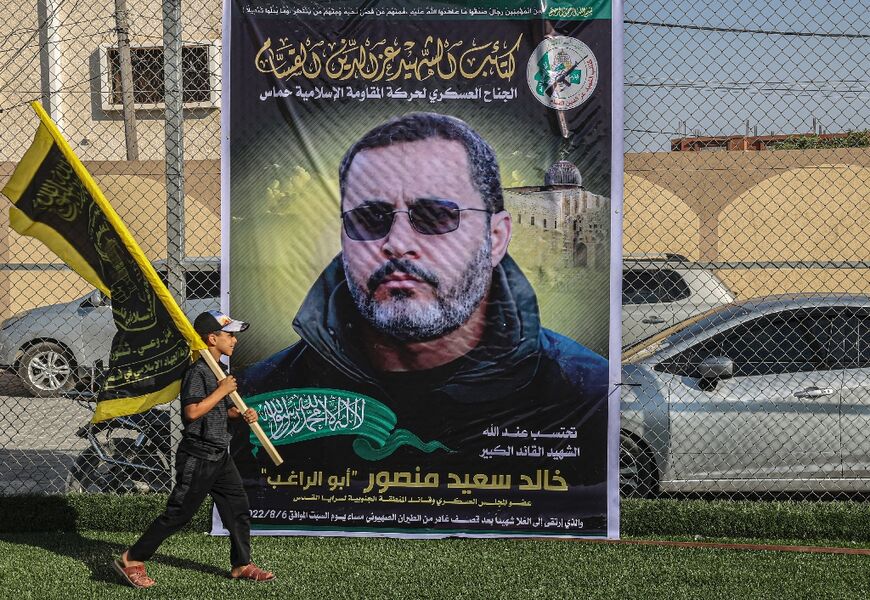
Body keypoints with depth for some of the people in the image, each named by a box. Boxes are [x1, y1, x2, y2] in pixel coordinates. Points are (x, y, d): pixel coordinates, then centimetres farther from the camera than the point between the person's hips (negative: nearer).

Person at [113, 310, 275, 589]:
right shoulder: (197, 372, -16)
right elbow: (193, 411, -26)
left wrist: (242, 414, 6)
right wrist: (222, 391, -20)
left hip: (220, 456, 9)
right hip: (197, 458, -9)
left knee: (239, 510, 12)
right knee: (178, 514, -6)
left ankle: (241, 564, 24)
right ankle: (131, 560, 3)